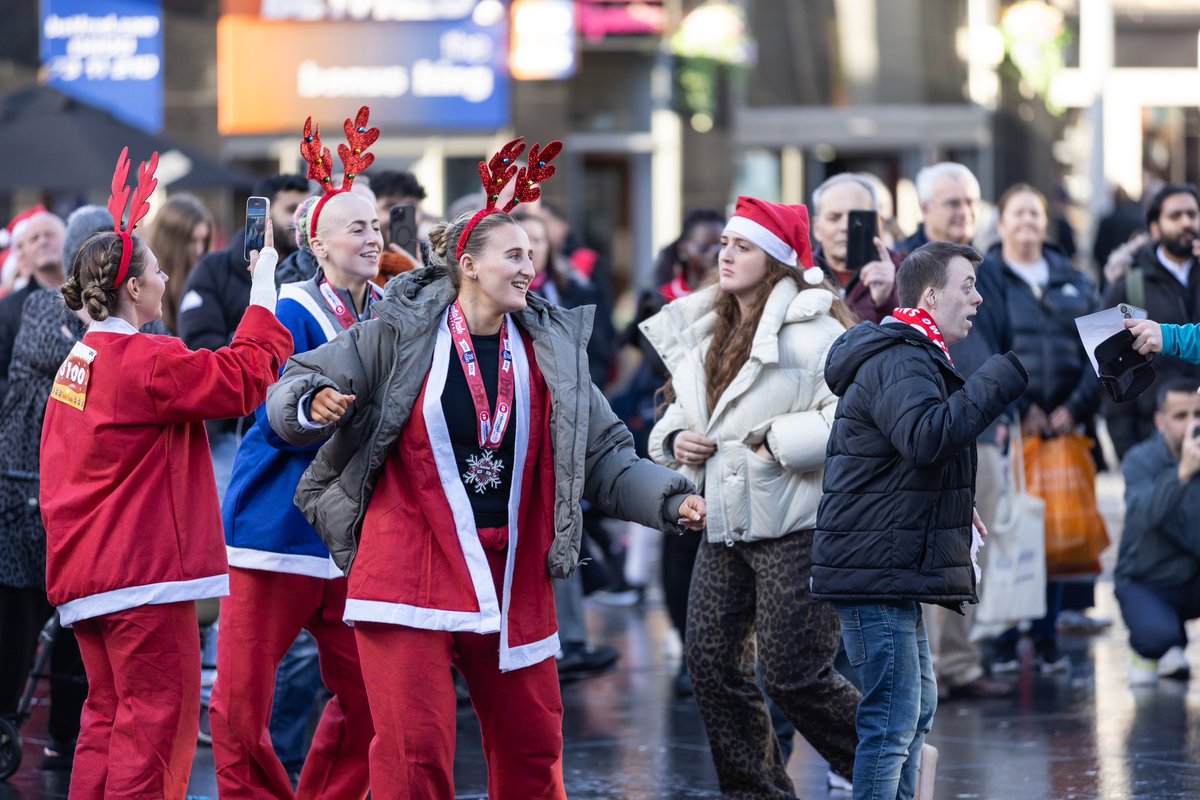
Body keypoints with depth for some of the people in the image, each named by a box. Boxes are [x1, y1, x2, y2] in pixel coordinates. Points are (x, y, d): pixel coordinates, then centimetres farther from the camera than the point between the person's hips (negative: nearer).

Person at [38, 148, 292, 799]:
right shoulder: (146, 363, -16)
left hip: (84, 570, 9)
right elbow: (243, 376, -18)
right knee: (157, 721, -6)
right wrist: (264, 280, -9)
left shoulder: (78, 362, 12)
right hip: (144, 573, -9)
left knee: (108, 716, 14)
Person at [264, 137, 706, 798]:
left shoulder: (552, 350, 6)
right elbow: (291, 392, -1)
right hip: (410, 568, -4)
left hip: (512, 581, 4)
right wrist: (315, 404, -25)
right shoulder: (399, 335, -5)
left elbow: (604, 455, 9)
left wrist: (669, 501, -6)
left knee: (531, 744, 14)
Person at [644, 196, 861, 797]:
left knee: (794, 674, -7)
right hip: (724, 524, 8)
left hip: (795, 526, -8)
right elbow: (683, 407, 26)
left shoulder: (811, 330, -12)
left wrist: (780, 443, -22)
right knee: (709, 663, 5)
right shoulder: (703, 329, 13)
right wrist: (675, 438, 5)